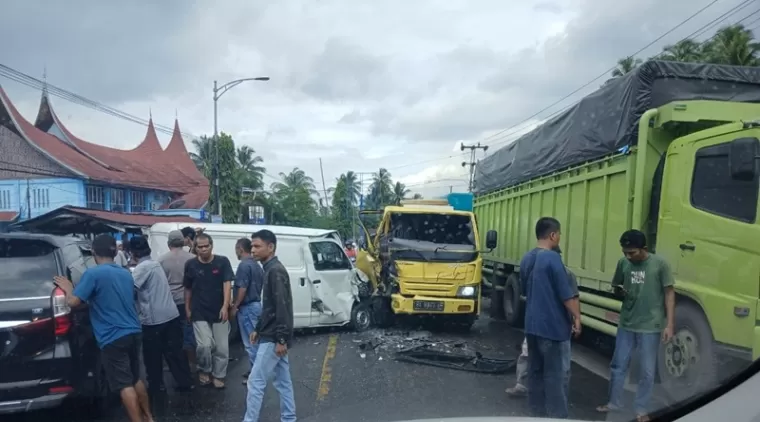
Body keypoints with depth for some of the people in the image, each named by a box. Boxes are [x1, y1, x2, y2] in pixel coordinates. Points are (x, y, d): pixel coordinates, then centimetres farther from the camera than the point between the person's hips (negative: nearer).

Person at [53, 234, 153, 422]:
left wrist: (68, 288, 6)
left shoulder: (93, 273, -10)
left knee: (125, 385, -2)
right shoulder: (126, 273, 12)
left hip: (113, 337, -7)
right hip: (133, 333, 7)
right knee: (136, 379, 20)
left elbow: (73, 302, -14)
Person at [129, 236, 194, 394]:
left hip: (153, 318, -7)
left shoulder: (142, 267, -12)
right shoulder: (155, 264, 15)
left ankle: (156, 385, 22)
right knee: (175, 352, 13)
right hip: (171, 315, 7)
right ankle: (185, 382, 17)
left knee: (152, 356, 10)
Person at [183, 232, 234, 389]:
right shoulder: (190, 265, -2)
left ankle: (218, 375, 24)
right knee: (205, 345, -11)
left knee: (222, 347, 6)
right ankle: (204, 370, 17)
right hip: (199, 313, 0)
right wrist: (187, 309, 8)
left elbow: (227, 284, -9)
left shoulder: (222, 261, -6)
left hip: (219, 312, 0)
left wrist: (225, 306, -18)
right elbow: (187, 289, 8)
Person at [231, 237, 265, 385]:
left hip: (247, 307, -10)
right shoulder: (257, 265, 13)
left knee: (250, 342, -3)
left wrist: (234, 306, -14)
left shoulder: (244, 265, -17)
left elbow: (242, 289, -21)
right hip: (256, 304, 10)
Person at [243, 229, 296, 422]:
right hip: (272, 335, 10)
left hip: (273, 338, -10)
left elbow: (282, 307, -22)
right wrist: (258, 329, 22)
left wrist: (281, 339, -23)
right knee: (283, 380, 14)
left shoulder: (276, 271, -17)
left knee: (255, 381, -3)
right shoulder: (270, 269, 13)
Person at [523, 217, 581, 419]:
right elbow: (566, 294, -16)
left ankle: (537, 413, 22)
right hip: (553, 326, -8)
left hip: (532, 324, 8)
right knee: (557, 375, 1)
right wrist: (577, 317, -7)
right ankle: (557, 416, 6)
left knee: (535, 371, 13)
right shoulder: (552, 258, -17)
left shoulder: (526, 259, 9)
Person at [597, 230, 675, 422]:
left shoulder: (660, 264, -11)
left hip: (651, 327, -3)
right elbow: (616, 287, 12)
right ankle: (614, 403, 29)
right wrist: (620, 291, -13)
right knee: (618, 365, 13)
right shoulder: (623, 263, -1)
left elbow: (669, 294, -7)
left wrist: (669, 324, -10)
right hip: (626, 324, 4)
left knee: (647, 371, 8)